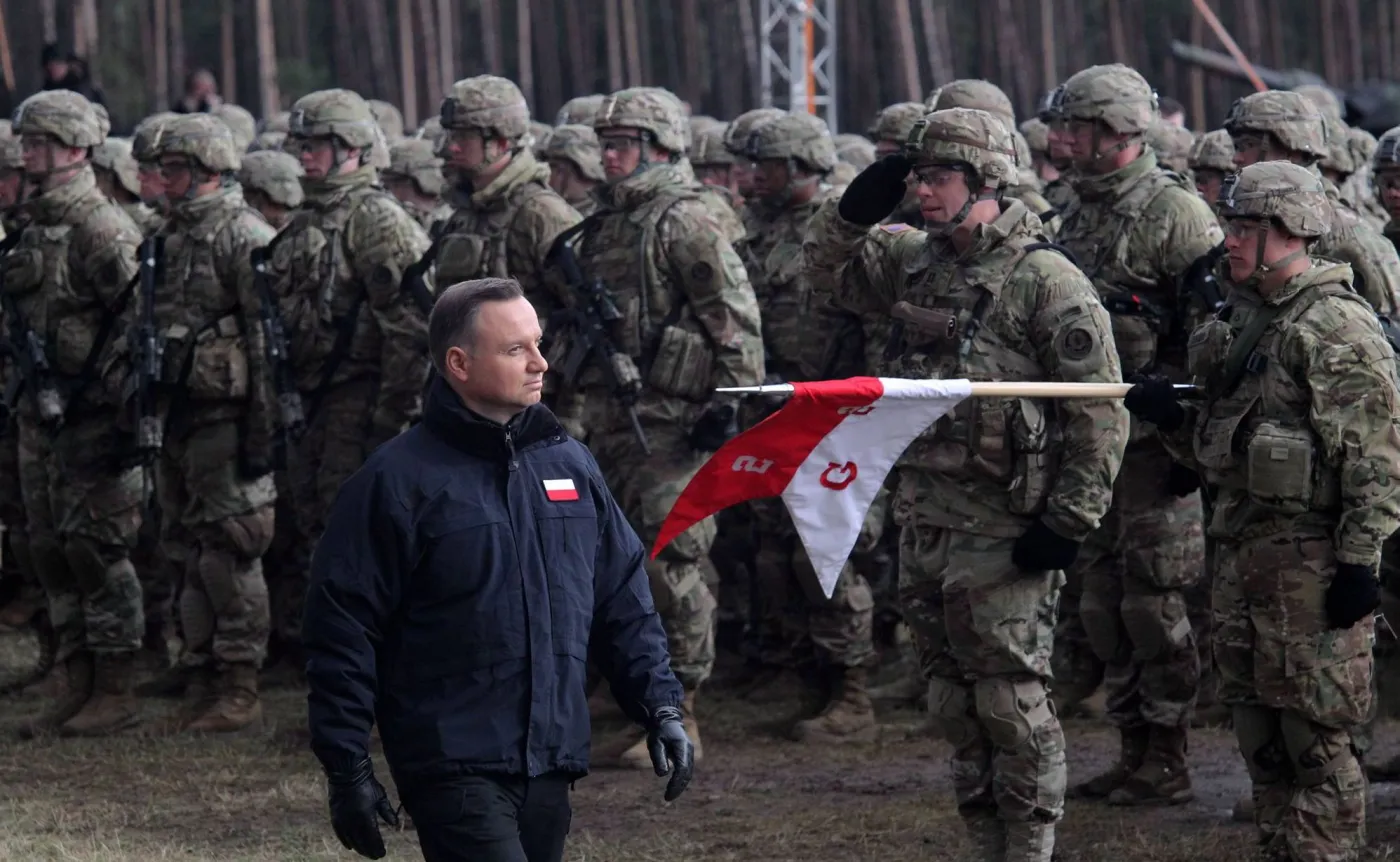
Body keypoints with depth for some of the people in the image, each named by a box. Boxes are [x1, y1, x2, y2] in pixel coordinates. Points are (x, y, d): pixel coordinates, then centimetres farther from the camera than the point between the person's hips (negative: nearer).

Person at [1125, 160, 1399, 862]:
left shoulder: (1338, 329, -13)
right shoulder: (1245, 321, 16)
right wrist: (1174, 417, 3)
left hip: (1312, 560, -9)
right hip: (1242, 552, 9)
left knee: (1316, 737, -5)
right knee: (1260, 735, 13)